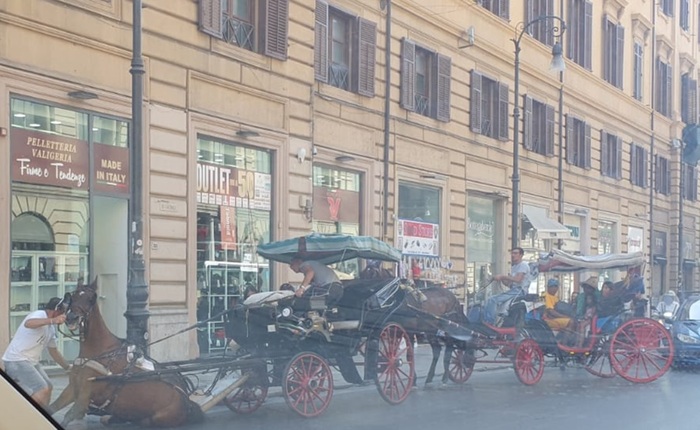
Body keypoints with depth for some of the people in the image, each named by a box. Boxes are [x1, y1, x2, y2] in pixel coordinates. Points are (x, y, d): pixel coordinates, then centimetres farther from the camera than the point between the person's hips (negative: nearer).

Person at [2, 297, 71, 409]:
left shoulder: (51, 328, 15)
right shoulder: (39, 315, -14)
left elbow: (54, 352, 25)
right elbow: (28, 323, -40)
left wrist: (69, 367, 24)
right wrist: (52, 320, -54)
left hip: (30, 362, 10)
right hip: (16, 361, -10)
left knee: (48, 387, 13)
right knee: (43, 390, -20)